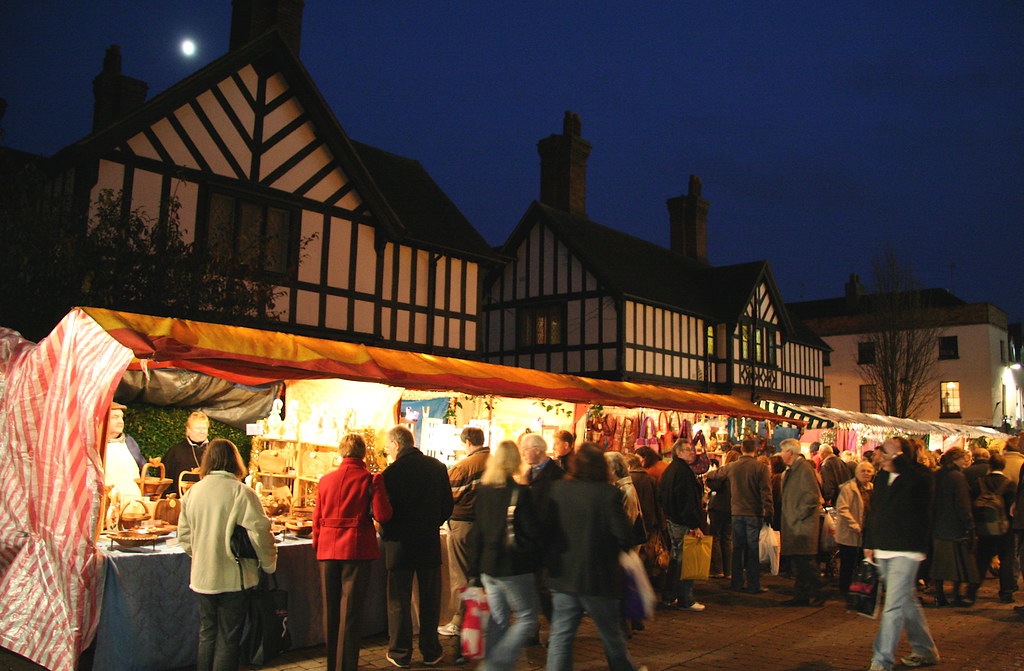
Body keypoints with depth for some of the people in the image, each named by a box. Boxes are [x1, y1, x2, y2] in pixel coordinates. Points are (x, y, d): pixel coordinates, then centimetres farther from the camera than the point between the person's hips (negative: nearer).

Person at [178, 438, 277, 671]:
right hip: (233, 578, -5)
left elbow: (183, 535, 9)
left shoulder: (192, 492, 2)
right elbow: (259, 532, -17)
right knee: (228, 639, 5)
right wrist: (269, 565, -2)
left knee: (206, 635, 19)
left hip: (202, 578, 5)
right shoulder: (241, 492, -15)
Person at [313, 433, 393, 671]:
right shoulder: (369, 479, -8)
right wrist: (379, 488, 5)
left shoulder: (326, 480, 4)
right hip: (356, 549, -4)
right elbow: (382, 515, -13)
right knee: (350, 611, 1)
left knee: (331, 610, 15)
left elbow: (317, 518, 7)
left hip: (328, 550, 4)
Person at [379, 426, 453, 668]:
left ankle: (400, 653, 17)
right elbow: (447, 506, 3)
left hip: (400, 543, -3)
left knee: (399, 601, 9)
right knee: (430, 599, 13)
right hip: (430, 543, 3)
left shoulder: (391, 472, -15)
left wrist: (386, 533, 7)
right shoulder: (437, 467, -2)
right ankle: (431, 652, 21)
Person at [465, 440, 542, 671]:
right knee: (527, 618, 6)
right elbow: (532, 532, -15)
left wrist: (473, 568, 14)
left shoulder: (483, 491, 3)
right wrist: (533, 557, 4)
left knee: (498, 619, 17)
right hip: (513, 566, -6)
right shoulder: (520, 492, -15)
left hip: (488, 565, 6)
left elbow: (476, 531, 8)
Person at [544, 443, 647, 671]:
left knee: (560, 636, 9)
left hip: (562, 575, 2)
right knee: (612, 634, 17)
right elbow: (624, 536, -17)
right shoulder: (608, 493, -16)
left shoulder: (556, 489, -5)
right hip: (599, 578, -2)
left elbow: (545, 528, -1)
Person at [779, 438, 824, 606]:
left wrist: (799, 515, -17)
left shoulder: (805, 468, -12)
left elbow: (812, 496, -17)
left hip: (803, 524, -9)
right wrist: (789, 518, 15)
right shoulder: (790, 470, 17)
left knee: (805, 561, -7)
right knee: (796, 562, 11)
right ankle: (801, 595, 17)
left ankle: (816, 595, 4)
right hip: (792, 524, 10)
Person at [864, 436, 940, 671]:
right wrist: (869, 544, 14)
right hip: (882, 551, 7)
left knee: (894, 606, -10)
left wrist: (896, 457, -31)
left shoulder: (920, 475, -10)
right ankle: (925, 651, 33)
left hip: (906, 551, -7)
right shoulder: (881, 477, 9)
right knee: (907, 602, 18)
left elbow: (917, 481, -37)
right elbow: (874, 511, 16)